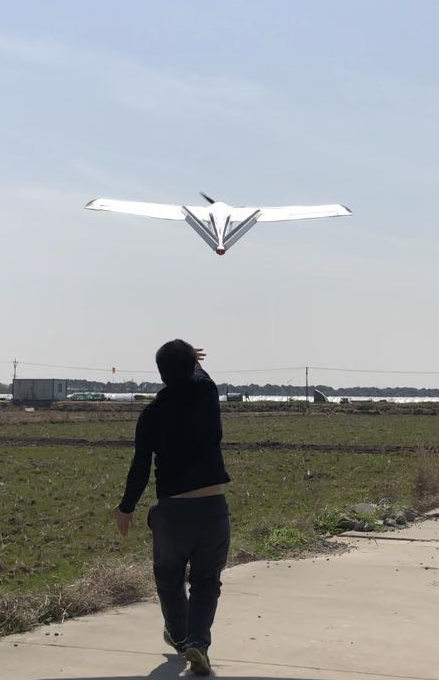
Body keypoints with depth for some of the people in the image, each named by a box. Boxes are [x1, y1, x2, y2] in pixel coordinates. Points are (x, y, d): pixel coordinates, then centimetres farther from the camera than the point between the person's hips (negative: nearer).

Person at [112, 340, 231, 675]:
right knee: (207, 582, 12)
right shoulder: (207, 393, -1)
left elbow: (140, 468, -3)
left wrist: (126, 508, 10)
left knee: (169, 578, 23)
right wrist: (190, 359, 46)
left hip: (172, 510, -1)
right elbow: (197, 374, 26)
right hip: (213, 507, 1)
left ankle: (180, 635, 40)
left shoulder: (152, 413, -5)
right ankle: (198, 641, -9)